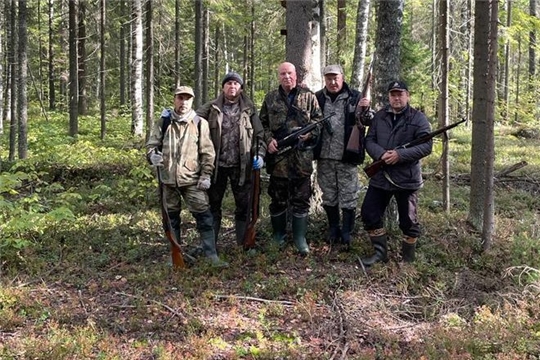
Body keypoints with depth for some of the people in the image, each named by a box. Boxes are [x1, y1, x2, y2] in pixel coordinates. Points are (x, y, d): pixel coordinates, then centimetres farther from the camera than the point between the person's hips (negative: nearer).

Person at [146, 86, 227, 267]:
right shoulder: (163, 122, 5)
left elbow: (207, 152, 0)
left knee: (204, 216, -6)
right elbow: (151, 144, 7)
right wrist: (152, 155, -16)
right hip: (168, 178, 2)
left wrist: (206, 175, -6)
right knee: (171, 217, 12)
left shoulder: (200, 123, 0)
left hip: (192, 179, -2)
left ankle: (211, 254, 0)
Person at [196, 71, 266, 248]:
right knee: (213, 205, 9)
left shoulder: (249, 109, 5)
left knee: (243, 206, 6)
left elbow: (259, 134, 4)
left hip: (241, 166, 0)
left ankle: (244, 244, 17)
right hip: (217, 165, 0)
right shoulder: (211, 108, 3)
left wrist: (260, 154, -9)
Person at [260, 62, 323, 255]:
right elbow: (262, 123, 10)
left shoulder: (308, 96, 5)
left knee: (301, 199, 3)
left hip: (302, 156, -1)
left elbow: (318, 119, 6)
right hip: (278, 155, 1)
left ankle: (300, 238, 13)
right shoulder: (270, 98, 9)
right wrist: (269, 139, -6)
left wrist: (310, 133, -12)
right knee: (278, 198, 10)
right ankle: (278, 235, 24)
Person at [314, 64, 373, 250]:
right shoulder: (318, 98, 5)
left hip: (347, 157, -2)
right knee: (328, 197, 14)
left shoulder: (354, 97, -1)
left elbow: (367, 121, -4)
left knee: (348, 198, 3)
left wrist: (364, 110, -25)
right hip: (324, 157, 3)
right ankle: (333, 229, 28)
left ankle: (346, 233, 13)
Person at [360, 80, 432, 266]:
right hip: (380, 176, 4)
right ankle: (380, 252, 21)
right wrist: (381, 154, -18)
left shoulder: (418, 118, -5)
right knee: (369, 214, 5)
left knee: (408, 221, 7)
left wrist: (400, 155, -23)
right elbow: (369, 140, 4)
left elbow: (426, 146, -13)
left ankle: (408, 258, 24)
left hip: (407, 179, -4)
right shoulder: (379, 116, 8)